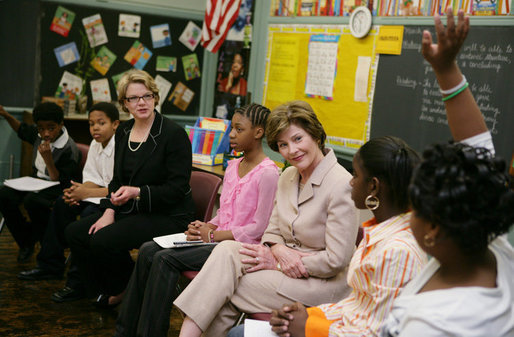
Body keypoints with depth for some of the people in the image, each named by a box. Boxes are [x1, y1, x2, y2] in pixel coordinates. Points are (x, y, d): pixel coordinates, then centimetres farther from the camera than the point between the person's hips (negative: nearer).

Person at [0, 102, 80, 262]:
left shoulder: (69, 149, -21)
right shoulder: (39, 135, 0)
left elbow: (60, 182, -20)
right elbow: (22, 129, 25)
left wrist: (48, 159, -29)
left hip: (57, 189, -8)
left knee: (32, 200, -37)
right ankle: (25, 241, 2)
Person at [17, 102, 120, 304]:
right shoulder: (95, 145, 9)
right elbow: (94, 179, 8)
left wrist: (86, 192, -25)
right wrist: (78, 190, -14)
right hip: (104, 194, 10)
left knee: (89, 214, -31)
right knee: (63, 203, 2)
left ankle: (77, 281, -22)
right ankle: (50, 265, 11)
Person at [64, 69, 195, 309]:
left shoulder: (173, 133, -13)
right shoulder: (123, 132, 10)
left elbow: (178, 188, -15)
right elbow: (117, 179, 14)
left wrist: (138, 192, -25)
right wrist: (110, 211, -2)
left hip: (168, 216, -8)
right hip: (130, 211, 8)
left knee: (103, 241, -25)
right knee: (74, 233, -4)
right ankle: (110, 290, 12)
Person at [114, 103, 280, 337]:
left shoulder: (268, 173, -13)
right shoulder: (233, 166, 15)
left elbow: (259, 228, -15)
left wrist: (212, 235, -12)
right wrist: (205, 227, -1)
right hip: (218, 238, 9)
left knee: (166, 259, -23)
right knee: (148, 250, -7)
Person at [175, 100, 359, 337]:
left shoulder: (341, 185, -17)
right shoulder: (288, 176, 9)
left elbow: (336, 260, -17)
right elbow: (272, 231, 11)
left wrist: (278, 264, -12)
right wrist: (278, 250, -13)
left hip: (322, 283, -7)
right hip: (282, 263, 7)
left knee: (223, 290, -19)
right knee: (226, 251, -20)